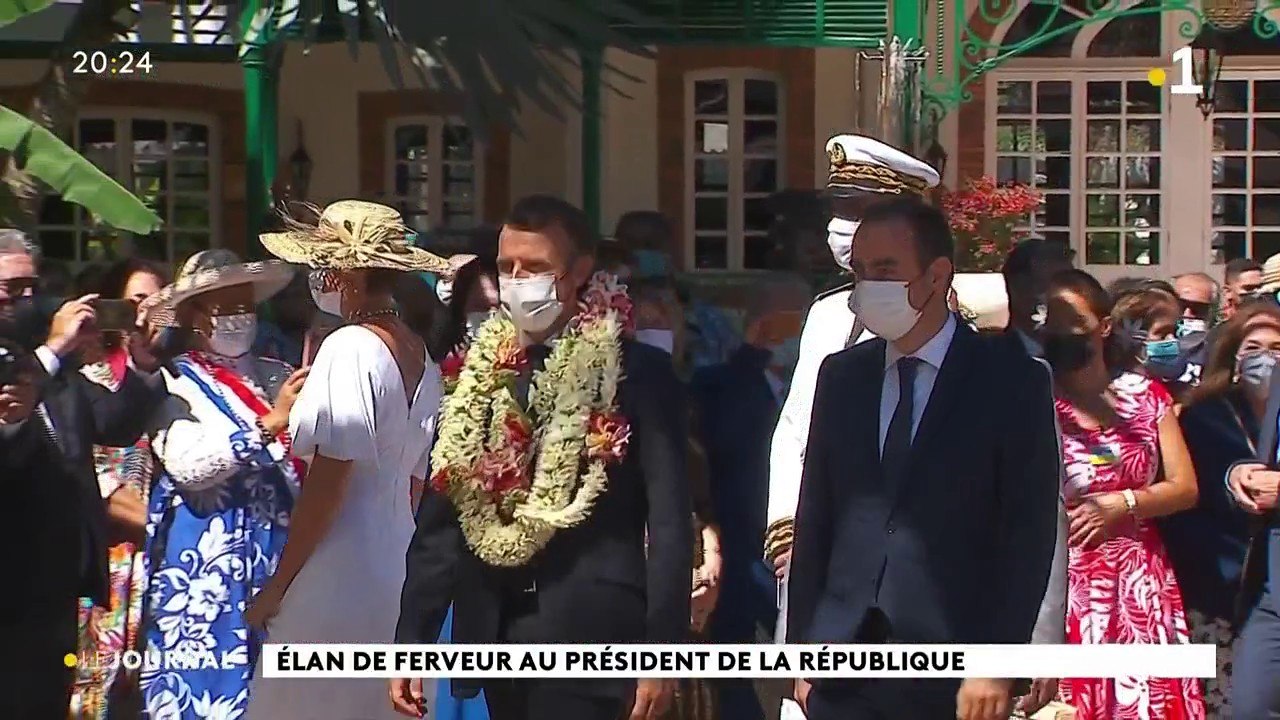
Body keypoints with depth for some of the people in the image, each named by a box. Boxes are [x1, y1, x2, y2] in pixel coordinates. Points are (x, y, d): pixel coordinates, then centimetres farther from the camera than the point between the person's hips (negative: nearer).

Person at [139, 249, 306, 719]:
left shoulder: (277, 378, 14)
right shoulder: (174, 384, 1)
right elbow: (189, 465, -15)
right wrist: (269, 425, -22)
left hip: (280, 557, 4)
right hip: (208, 566, -4)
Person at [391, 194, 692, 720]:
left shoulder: (638, 374, -3)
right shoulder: (477, 375, 10)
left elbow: (669, 523, -6)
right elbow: (440, 521, 11)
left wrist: (661, 650, -12)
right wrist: (412, 642, 5)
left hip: (589, 636, -4)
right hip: (496, 638, 5)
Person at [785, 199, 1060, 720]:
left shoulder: (1013, 382, -2)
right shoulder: (841, 377, 12)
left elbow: (1029, 537, -5)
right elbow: (814, 522, 13)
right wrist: (802, 649, 7)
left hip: (952, 673, -4)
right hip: (843, 673, 4)